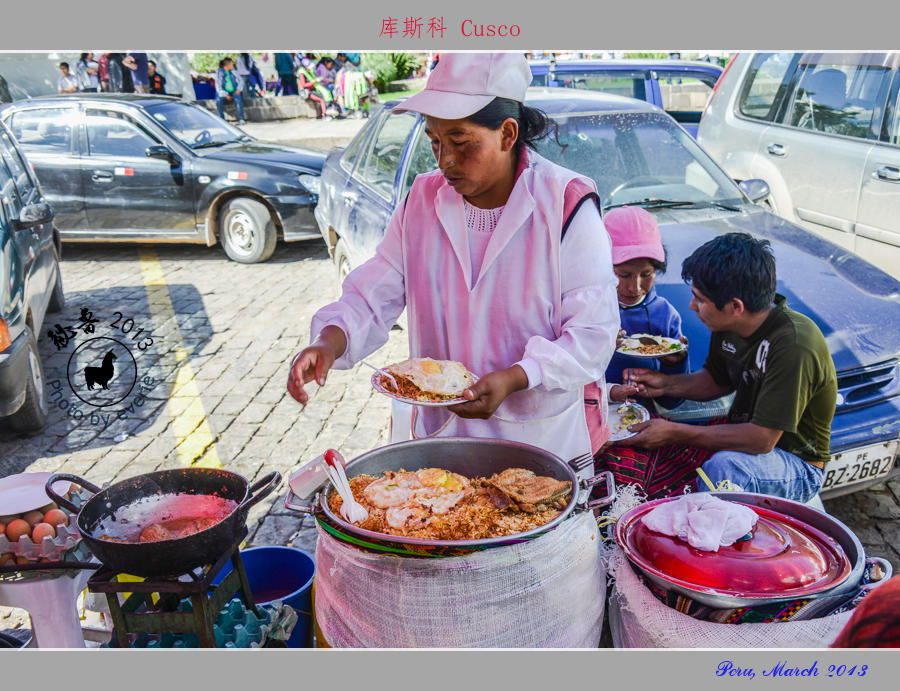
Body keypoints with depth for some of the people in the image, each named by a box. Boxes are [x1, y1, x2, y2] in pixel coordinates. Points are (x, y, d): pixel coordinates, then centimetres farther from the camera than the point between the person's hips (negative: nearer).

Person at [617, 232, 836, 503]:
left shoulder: (793, 345, -30)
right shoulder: (727, 325, -6)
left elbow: (761, 439, -30)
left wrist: (675, 433, -26)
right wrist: (666, 384, -4)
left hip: (797, 465, -7)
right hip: (745, 434, 8)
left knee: (723, 467, -38)